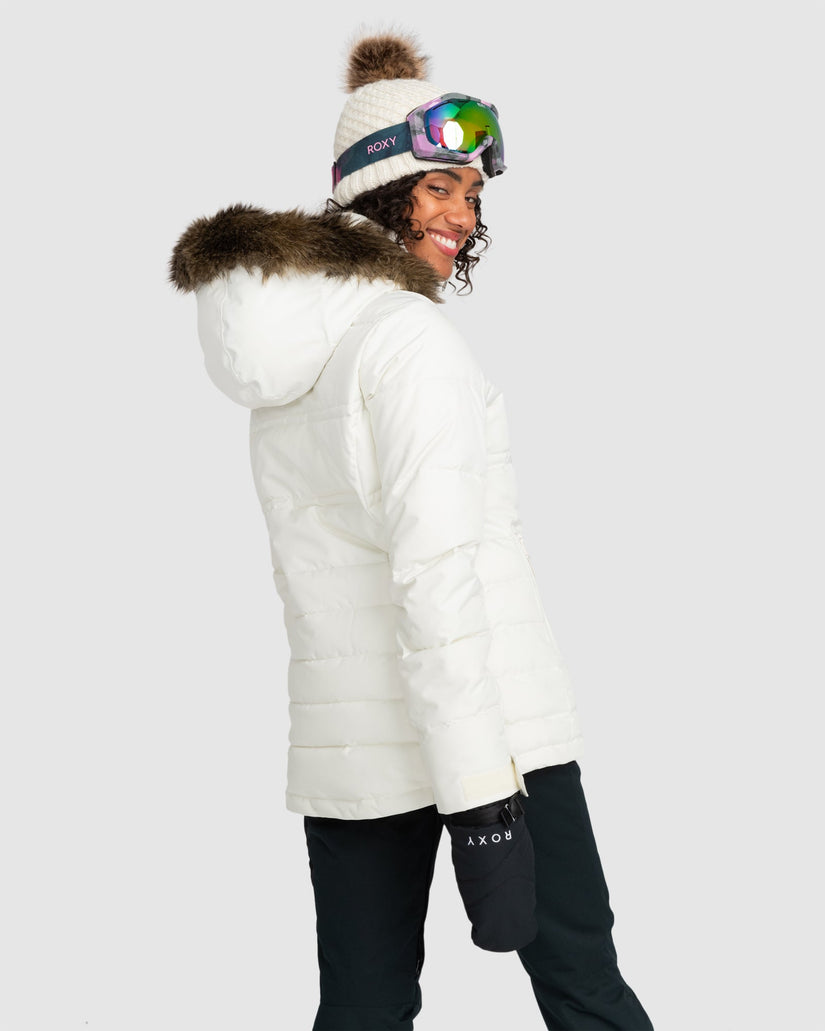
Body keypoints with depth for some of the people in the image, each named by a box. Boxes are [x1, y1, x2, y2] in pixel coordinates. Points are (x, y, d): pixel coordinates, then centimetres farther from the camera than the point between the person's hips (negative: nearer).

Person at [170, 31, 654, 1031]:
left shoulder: (284, 355, 13)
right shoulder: (410, 339, -12)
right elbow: (435, 573, -20)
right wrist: (481, 801, -22)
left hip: (344, 741, 7)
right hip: (490, 725, -7)